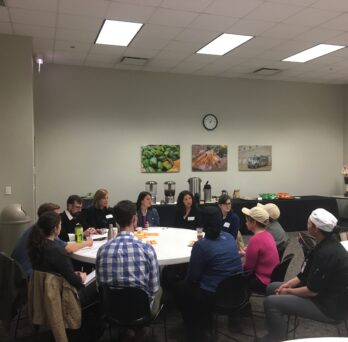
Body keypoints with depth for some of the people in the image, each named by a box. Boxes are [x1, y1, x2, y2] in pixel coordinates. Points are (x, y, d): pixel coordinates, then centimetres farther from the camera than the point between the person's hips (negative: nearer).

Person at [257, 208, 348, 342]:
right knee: (272, 288, 10)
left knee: (271, 302, -18)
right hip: (323, 291, 10)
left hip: (328, 304, -10)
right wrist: (289, 283, 2)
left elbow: (313, 290, -24)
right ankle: (279, 330, 21)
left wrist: (289, 291, -8)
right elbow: (308, 272, 12)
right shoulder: (326, 243, 1)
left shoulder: (327, 253, -30)